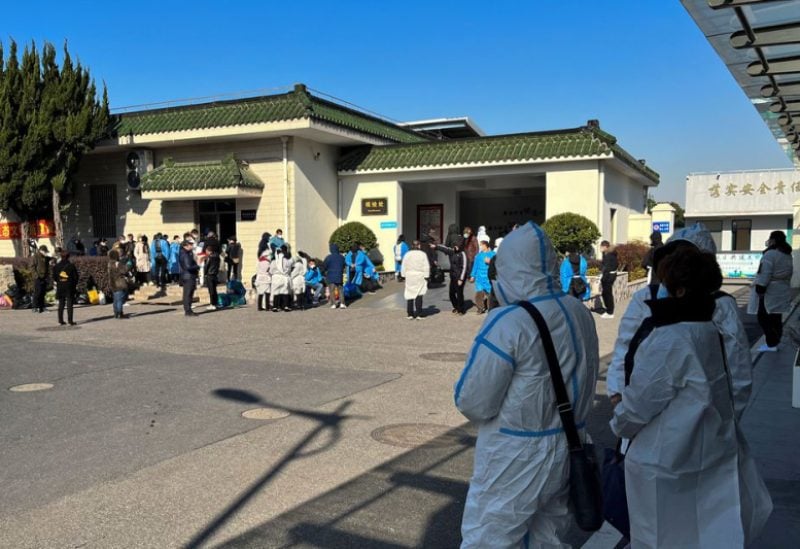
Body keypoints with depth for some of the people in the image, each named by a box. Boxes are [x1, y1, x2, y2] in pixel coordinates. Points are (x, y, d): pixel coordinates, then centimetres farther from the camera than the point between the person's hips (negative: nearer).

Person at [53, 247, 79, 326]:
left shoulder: (57, 266, -1)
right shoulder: (71, 266, -10)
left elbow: (54, 277, 4)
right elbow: (75, 277, -6)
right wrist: (75, 285, 10)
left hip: (60, 287, 3)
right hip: (69, 287, -3)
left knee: (61, 304, 11)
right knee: (69, 304, 0)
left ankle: (61, 320, 12)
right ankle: (70, 321, -1)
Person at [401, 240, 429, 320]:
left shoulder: (407, 254, 2)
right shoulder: (423, 254, -5)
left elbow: (403, 267, 4)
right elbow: (426, 267, -6)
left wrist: (404, 275, 11)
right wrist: (426, 277, 0)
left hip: (409, 277, 2)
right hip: (419, 277, -2)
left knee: (409, 295, 6)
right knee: (419, 296, 1)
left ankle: (410, 314, 7)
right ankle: (418, 315, 0)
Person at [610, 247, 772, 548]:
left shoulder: (668, 342, -26)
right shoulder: (711, 331, 0)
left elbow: (638, 405, -19)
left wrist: (619, 425, 1)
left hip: (667, 466, -8)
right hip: (714, 456, 8)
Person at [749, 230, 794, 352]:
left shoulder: (770, 254, -17)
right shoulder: (787, 255, 12)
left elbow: (765, 274, -22)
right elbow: (788, 274, 18)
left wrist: (760, 289, -20)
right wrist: (784, 286, 23)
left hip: (769, 292, -9)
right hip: (781, 291, 9)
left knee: (764, 318, -3)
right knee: (775, 318, 15)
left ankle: (771, 344, -3)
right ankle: (774, 341, 21)